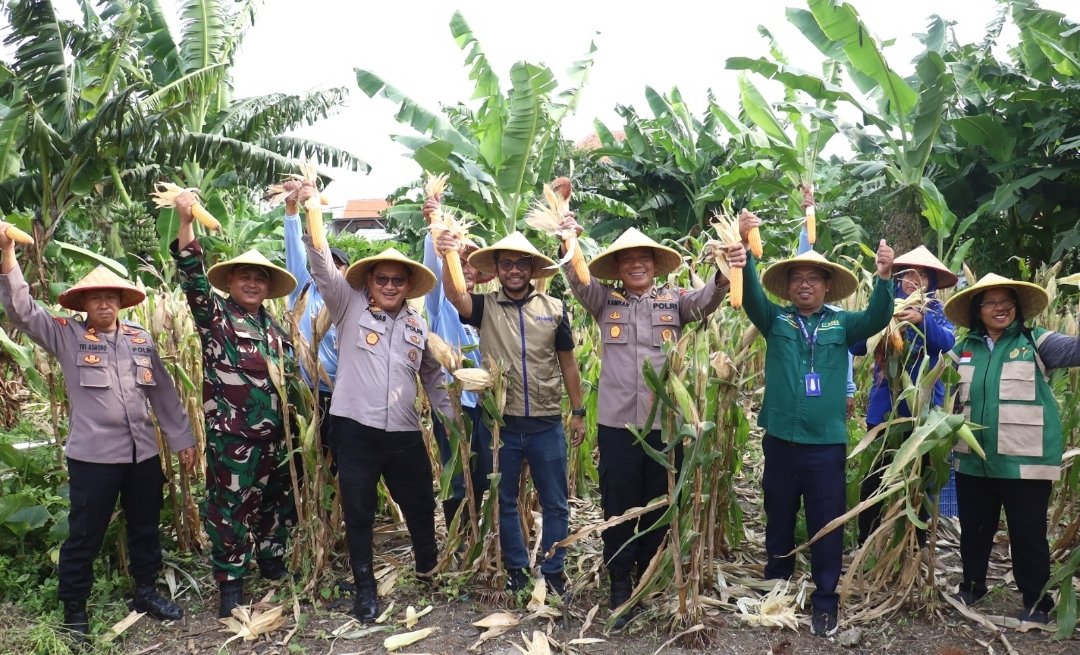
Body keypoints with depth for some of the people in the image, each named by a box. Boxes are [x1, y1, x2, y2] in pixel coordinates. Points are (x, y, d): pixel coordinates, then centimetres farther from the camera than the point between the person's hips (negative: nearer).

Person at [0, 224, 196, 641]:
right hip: (92, 455, -3)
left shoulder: (140, 338, 7)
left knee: (145, 526, 16)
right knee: (85, 534, 7)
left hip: (143, 452, 3)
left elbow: (163, 392, 10)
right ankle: (74, 607, 25)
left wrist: (181, 438, 9)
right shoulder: (66, 335, -1)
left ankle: (146, 592, 34)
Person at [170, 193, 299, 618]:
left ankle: (273, 562, 36)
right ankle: (231, 583, 16)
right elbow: (193, 278, -19)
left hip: (275, 433, 6)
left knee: (276, 501, 17)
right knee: (230, 508, 2)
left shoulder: (273, 326, 13)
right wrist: (185, 223, -29)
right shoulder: (215, 315, -3)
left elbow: (290, 369, 24)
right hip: (231, 435, -5)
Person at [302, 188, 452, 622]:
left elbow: (433, 376, 18)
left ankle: (430, 570, 43)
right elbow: (322, 265, -10)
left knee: (420, 506, 17)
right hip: (355, 429, -3)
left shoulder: (418, 325, 9)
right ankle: (365, 586, 27)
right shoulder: (349, 307, 0)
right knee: (359, 512, 9)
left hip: (404, 433, 3)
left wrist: (451, 417, 16)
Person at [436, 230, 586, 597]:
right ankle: (516, 569, 30)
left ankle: (553, 571, 25)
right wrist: (449, 258, -42)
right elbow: (453, 295, -23)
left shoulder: (554, 308, 1)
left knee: (555, 503, 9)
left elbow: (567, 363, 7)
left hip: (547, 424, 0)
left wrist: (578, 412, 8)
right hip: (501, 423, 0)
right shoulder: (484, 307, -2)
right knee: (504, 501, 13)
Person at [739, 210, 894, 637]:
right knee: (779, 521, 15)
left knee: (826, 526, 7)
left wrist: (885, 277, -28)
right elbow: (751, 295, -12)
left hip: (827, 444, 0)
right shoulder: (775, 320, 2)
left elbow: (878, 318, -11)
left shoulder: (842, 325, 3)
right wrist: (745, 248, -26)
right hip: (781, 440, 1)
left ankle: (825, 602, 22)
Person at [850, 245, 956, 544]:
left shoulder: (937, 312, 4)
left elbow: (949, 343, -16)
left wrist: (922, 320, -32)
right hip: (884, 407, 0)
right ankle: (866, 543, 14)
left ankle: (916, 544, 25)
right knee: (874, 477, 2)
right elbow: (856, 347, -6)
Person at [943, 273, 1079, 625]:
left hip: (1024, 461, -4)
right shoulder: (964, 350, 9)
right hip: (974, 460, 4)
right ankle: (972, 585, 39)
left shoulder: (1035, 342, -1)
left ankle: (1037, 603, 24)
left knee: (1028, 534, 5)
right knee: (973, 529, 18)